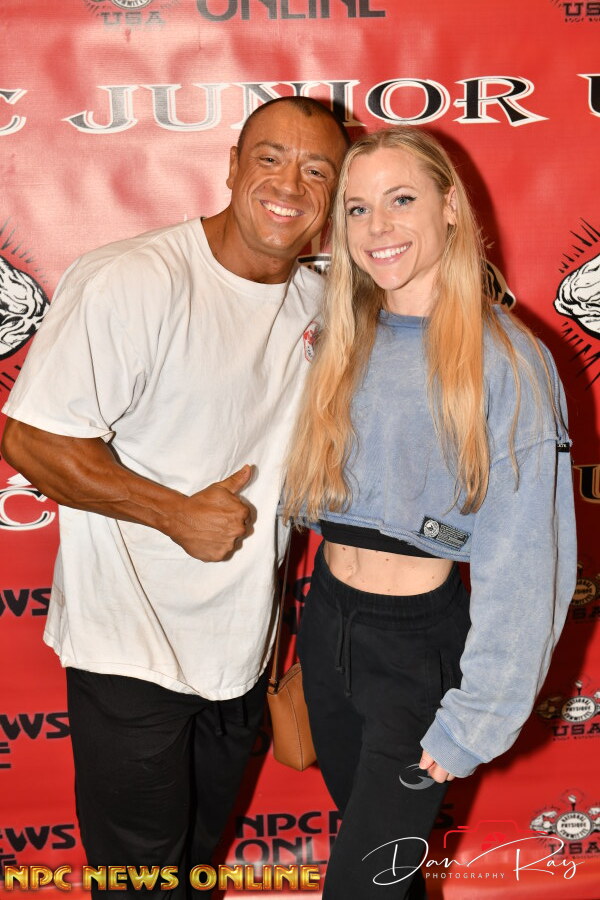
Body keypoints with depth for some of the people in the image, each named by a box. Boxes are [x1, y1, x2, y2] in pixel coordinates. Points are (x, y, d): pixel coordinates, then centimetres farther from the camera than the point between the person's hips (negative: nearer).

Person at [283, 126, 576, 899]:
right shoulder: (341, 342, 2)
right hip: (326, 620, 6)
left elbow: (523, 563, -17)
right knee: (361, 823, 23)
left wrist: (473, 720, -16)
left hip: (421, 641, -5)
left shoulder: (506, 362, -16)